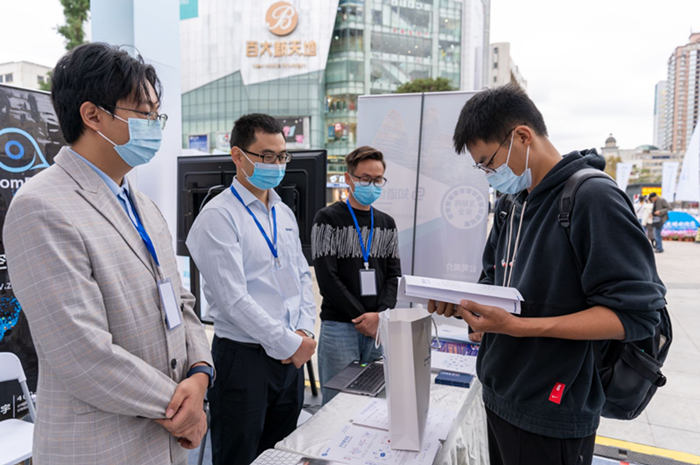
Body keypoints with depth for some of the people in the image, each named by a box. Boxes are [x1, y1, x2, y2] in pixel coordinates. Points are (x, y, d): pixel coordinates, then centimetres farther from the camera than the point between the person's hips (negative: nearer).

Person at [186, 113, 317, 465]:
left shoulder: (284, 214, 10)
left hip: (291, 356, 7)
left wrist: (304, 332, -1)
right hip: (243, 357, -7)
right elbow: (233, 299, -20)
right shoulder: (219, 216, -14)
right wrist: (290, 344, -15)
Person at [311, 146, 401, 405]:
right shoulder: (328, 219, -4)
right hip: (339, 326, -4)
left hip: (379, 327, 5)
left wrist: (381, 314, -9)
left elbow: (393, 274, 8)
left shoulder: (387, 224, 12)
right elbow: (327, 278, -10)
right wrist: (364, 318, -10)